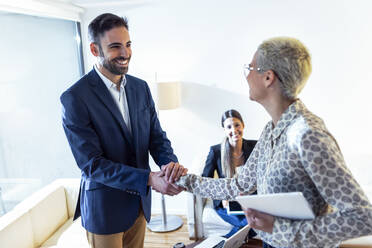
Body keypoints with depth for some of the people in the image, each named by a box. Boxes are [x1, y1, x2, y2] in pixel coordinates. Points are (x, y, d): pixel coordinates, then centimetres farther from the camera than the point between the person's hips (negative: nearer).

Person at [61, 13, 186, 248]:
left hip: (139, 202, 6)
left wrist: (171, 163, -20)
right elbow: (91, 164, -21)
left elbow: (157, 136, 2)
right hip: (104, 209, -5)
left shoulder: (140, 87, 0)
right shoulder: (74, 98, -19)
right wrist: (149, 179, -28)